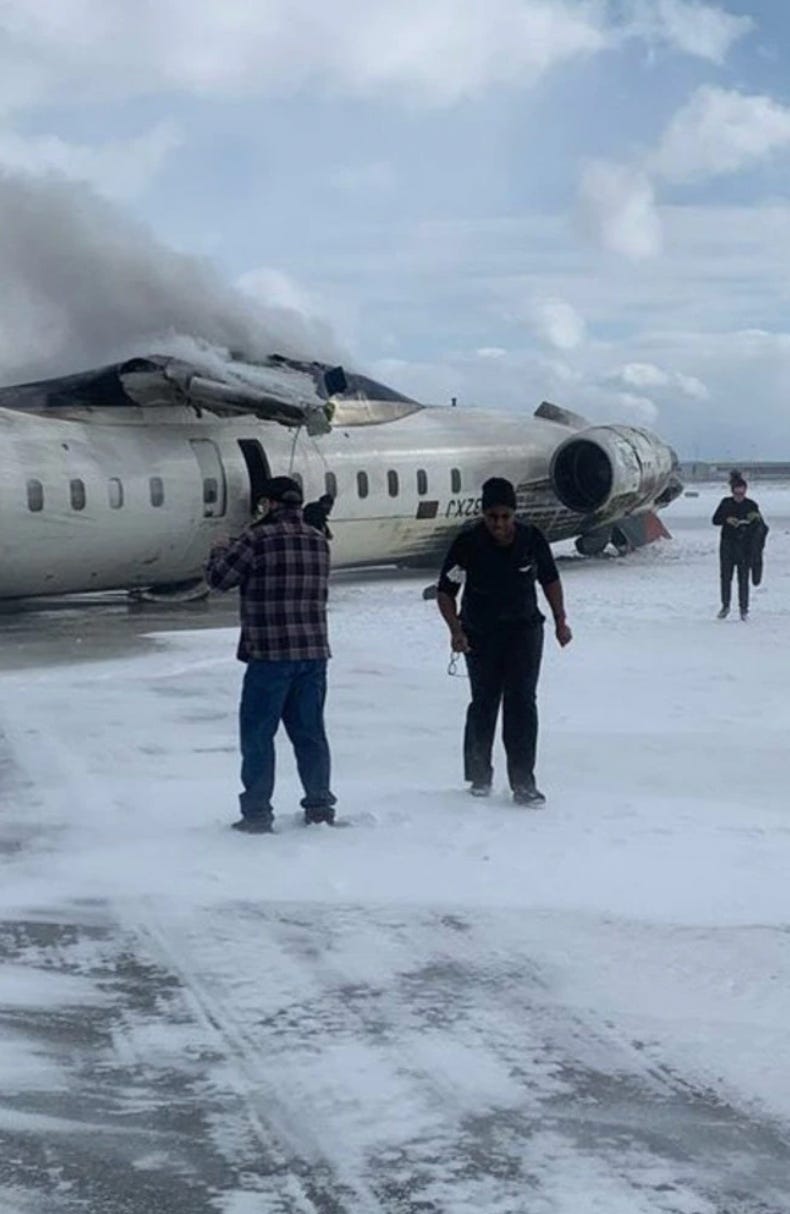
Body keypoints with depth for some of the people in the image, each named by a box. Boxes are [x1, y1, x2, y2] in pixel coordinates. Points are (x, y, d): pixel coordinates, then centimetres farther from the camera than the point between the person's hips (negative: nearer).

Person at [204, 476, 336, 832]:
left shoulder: (259, 538, -11)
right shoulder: (318, 542, 8)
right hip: (314, 652, 6)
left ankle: (257, 812, 4)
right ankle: (320, 806, 18)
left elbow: (219, 577, -6)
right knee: (309, 732, 14)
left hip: (270, 655, -6)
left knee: (257, 734, 3)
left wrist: (220, 551, 17)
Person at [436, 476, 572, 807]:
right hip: (481, 634, -1)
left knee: (521, 701, -8)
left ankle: (523, 782, -8)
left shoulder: (532, 539, -8)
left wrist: (561, 622, 8)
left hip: (524, 630, 1)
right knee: (484, 703, 6)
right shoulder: (467, 544, -14)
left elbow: (550, 580, 9)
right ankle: (479, 775, 23)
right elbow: (445, 592, -8)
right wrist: (456, 630, -20)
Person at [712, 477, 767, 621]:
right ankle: (725, 606, 21)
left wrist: (756, 518, -27)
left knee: (743, 578, -4)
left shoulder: (751, 505, -3)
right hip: (727, 544, 2)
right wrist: (727, 519, -18)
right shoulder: (726, 503, 1)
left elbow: (761, 527, -4)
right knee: (725, 576, 6)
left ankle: (744, 609, 4)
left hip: (745, 545, -2)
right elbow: (715, 520, 1)